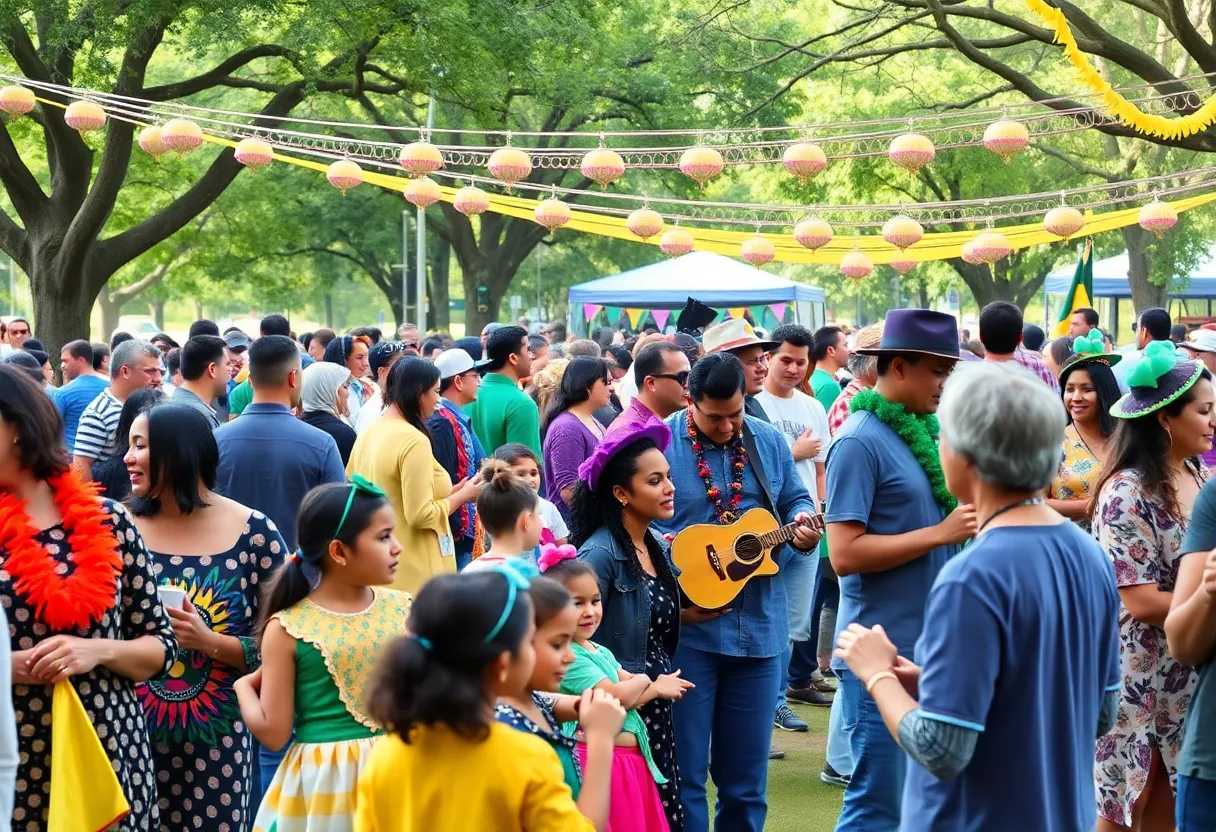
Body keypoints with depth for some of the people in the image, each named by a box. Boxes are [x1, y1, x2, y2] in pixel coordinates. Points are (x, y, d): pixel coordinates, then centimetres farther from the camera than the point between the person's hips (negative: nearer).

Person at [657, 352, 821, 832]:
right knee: (683, 773, 3)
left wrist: (802, 528, -6)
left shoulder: (767, 441, 7)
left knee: (746, 776, 12)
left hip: (759, 626, 4)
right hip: (687, 626, -4)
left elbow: (795, 501, 17)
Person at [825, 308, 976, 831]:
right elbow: (844, 553, -20)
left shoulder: (927, 431, 12)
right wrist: (941, 533, -17)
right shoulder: (861, 442, -13)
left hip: (936, 647, 8)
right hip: (885, 656, -8)